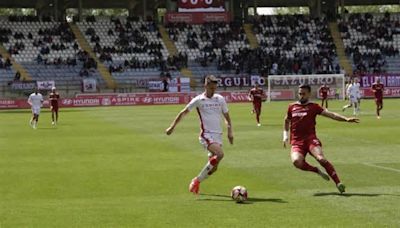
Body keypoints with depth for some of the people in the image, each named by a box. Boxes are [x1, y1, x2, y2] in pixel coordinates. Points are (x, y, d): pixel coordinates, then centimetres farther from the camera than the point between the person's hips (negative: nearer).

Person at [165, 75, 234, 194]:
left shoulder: (220, 99, 8)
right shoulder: (198, 100, -3)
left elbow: (226, 116, 18)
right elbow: (183, 113, 5)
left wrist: (230, 131, 6)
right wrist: (172, 126, 4)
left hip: (218, 135, 5)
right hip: (206, 134, -5)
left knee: (213, 167, 1)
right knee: (219, 154, -29)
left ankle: (197, 182, 23)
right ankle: (197, 180, -19)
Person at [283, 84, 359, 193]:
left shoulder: (313, 107, 7)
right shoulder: (292, 107, 15)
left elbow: (330, 114, -3)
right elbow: (287, 121, 33)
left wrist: (346, 119, -16)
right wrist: (285, 135, 21)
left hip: (310, 138, -2)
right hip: (296, 142, 2)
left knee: (321, 158, -27)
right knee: (296, 161, -29)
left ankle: (338, 183, -20)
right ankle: (317, 171, -2)